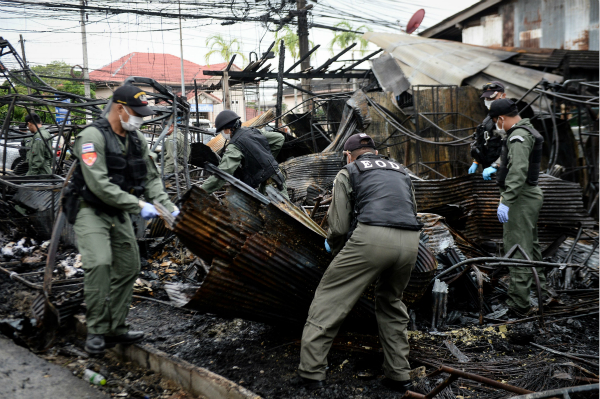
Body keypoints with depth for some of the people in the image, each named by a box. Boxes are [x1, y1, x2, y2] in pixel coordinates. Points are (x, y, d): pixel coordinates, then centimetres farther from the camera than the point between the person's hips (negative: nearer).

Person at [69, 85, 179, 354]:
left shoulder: (137, 139, 5)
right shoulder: (93, 137, -19)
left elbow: (151, 177, 8)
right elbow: (99, 184, -27)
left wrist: (167, 205, -6)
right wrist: (138, 205, -28)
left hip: (119, 213, 8)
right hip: (90, 211, -8)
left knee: (128, 268, 8)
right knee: (99, 263, -25)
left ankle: (115, 328, 19)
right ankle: (96, 330, -12)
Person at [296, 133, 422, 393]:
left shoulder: (348, 173, 15)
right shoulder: (400, 171, 30)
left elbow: (338, 226, 7)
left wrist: (332, 246, 28)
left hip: (371, 237, -5)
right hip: (410, 242, 5)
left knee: (329, 298, 7)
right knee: (391, 303, 26)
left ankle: (311, 372, 7)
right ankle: (399, 375, 26)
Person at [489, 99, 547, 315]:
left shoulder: (519, 136, -19)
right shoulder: (528, 131, 14)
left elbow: (518, 171, -30)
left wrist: (506, 200, -33)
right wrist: (496, 170, 40)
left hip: (521, 197, -11)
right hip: (531, 193, 11)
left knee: (517, 247, -8)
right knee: (530, 243, 24)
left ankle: (519, 301, -4)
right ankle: (539, 288, 41)